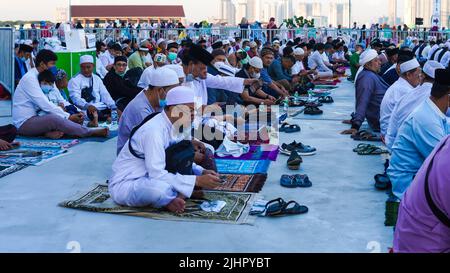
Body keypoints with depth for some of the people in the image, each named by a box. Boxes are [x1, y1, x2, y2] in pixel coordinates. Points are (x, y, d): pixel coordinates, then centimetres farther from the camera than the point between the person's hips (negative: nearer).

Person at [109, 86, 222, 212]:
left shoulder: (174, 126, 2)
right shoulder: (154, 131, -26)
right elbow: (157, 174, -31)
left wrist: (202, 172, -6)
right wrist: (197, 180, -27)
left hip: (150, 178, 9)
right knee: (161, 188, -39)